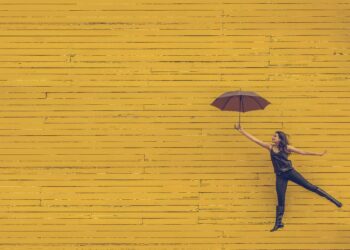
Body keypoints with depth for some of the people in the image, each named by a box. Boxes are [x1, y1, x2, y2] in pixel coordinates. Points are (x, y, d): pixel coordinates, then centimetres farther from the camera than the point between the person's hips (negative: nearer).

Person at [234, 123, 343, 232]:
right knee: (280, 200, 2)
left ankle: (334, 200, 4)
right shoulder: (270, 147, 6)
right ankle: (278, 223, 10)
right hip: (280, 176, 2)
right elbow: (254, 139, 3)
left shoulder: (286, 148, 0)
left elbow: (303, 152, 5)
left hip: (290, 172, -2)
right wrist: (241, 130, -1)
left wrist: (318, 154, 3)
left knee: (309, 186, -3)